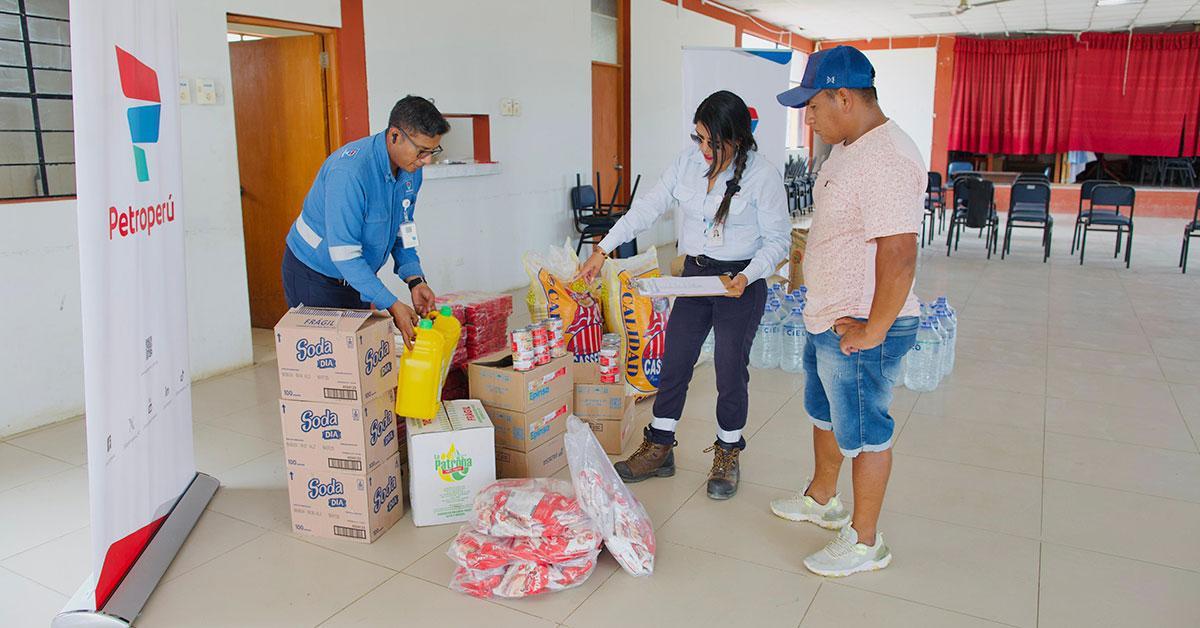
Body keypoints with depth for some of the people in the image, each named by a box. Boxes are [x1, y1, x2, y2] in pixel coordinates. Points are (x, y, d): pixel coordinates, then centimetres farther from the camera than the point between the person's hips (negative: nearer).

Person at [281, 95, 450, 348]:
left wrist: (415, 280, -10)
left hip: (357, 273, 7)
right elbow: (343, 252, -33)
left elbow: (403, 226, 4)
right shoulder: (350, 171, -33)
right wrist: (392, 305, -33)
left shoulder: (411, 168, -9)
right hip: (314, 276, -7)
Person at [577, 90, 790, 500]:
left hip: (741, 283, -4)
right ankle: (659, 449, 23)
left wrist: (747, 277, -23)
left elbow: (778, 240, -8)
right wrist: (602, 249, 1)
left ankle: (728, 456, 25)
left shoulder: (762, 175, -13)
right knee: (674, 362, 8)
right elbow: (648, 207, 4)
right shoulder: (688, 162, 0)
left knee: (731, 371, 3)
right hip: (694, 274, 5)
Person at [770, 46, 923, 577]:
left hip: (861, 331, -10)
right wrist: (831, 314, 15)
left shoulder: (885, 160, -26)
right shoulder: (848, 148, 8)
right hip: (828, 320, 10)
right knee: (825, 413, 24)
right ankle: (822, 500, 46)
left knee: (864, 432, 5)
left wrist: (872, 331, -23)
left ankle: (865, 542, 24)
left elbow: (899, 257, -31)